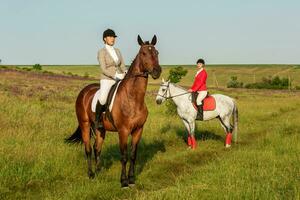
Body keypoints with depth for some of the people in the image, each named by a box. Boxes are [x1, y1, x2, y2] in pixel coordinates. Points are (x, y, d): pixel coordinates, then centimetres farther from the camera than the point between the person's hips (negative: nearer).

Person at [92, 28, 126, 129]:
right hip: (106, 80, -6)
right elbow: (103, 69, -13)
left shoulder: (117, 51, 14)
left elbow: (122, 66, 13)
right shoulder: (101, 52, -4)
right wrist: (116, 75, -23)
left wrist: (126, 73, -9)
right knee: (102, 99, -34)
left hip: (118, 81, 6)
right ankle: (97, 119, -12)